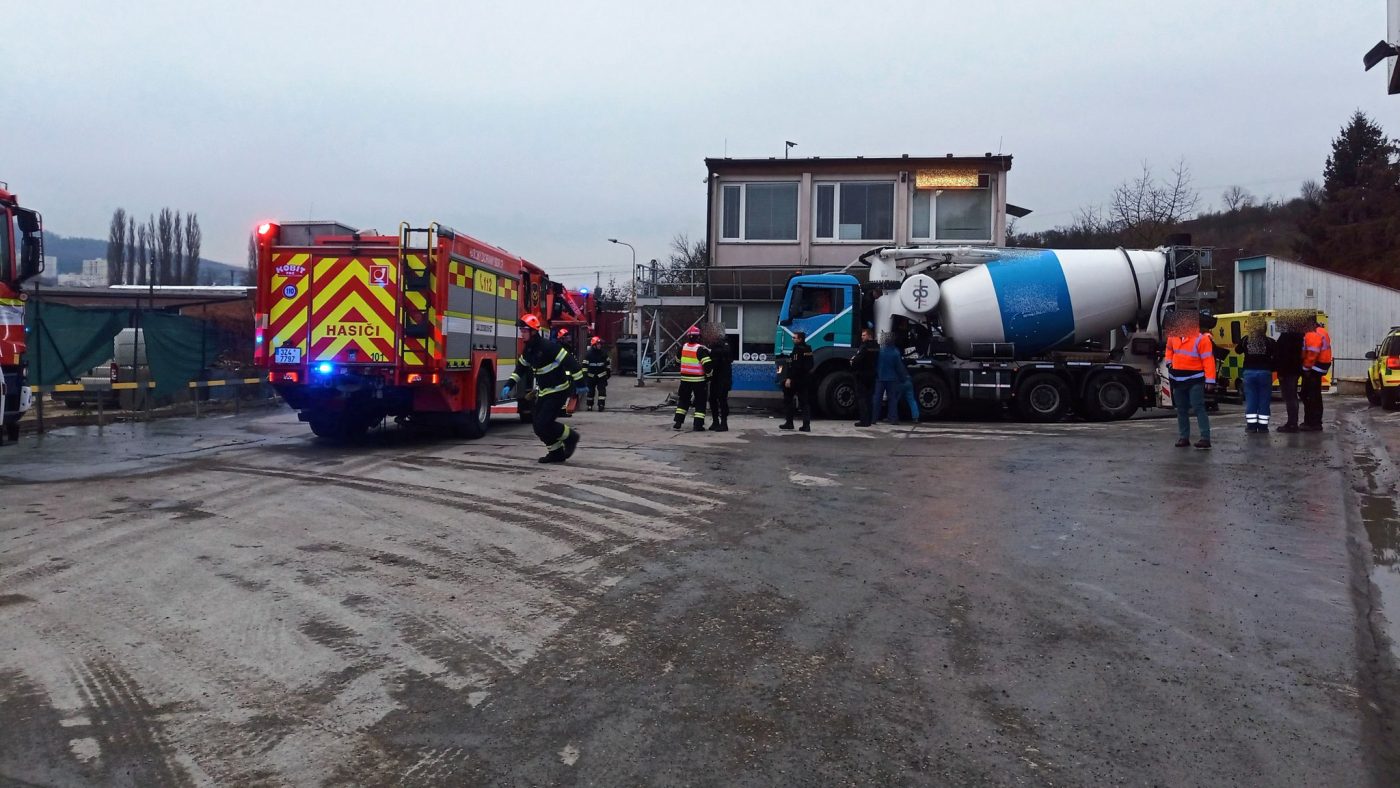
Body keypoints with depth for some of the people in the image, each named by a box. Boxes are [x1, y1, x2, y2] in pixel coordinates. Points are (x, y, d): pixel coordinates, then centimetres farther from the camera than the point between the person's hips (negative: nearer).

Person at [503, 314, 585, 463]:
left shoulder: (549, 346, -22)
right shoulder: (528, 350, 6)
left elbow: (570, 363, -22)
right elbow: (520, 368, 19)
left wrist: (579, 384, -22)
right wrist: (509, 385, 9)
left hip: (559, 391, -9)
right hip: (543, 393, 9)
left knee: (543, 424, -16)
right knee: (539, 426, 5)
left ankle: (570, 436, 6)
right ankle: (557, 452, 18)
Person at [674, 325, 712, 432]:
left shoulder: (683, 347, 2)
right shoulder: (701, 349, -15)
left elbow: (678, 361, 16)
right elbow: (707, 363, -21)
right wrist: (709, 375, -4)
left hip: (685, 379, 5)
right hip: (698, 379, -5)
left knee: (683, 400, 16)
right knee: (700, 402, 4)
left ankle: (678, 422, 10)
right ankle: (698, 425, -1)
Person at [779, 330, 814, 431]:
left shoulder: (798, 349, -14)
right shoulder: (808, 349, 13)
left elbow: (794, 365, -22)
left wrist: (789, 378, -23)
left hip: (796, 379, -8)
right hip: (806, 379, 8)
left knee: (788, 400, 6)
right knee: (805, 403, 6)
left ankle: (789, 423, 7)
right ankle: (806, 425, 0)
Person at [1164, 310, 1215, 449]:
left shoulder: (1201, 339, -14)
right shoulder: (1174, 336, 5)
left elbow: (1208, 360, -17)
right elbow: (1169, 348, 28)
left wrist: (1210, 380, -22)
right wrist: (1169, 361, 12)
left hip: (1195, 380, -7)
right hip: (1178, 379, 7)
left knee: (1198, 407, -14)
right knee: (1181, 410, 12)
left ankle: (1205, 438, -15)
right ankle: (1184, 437, 21)